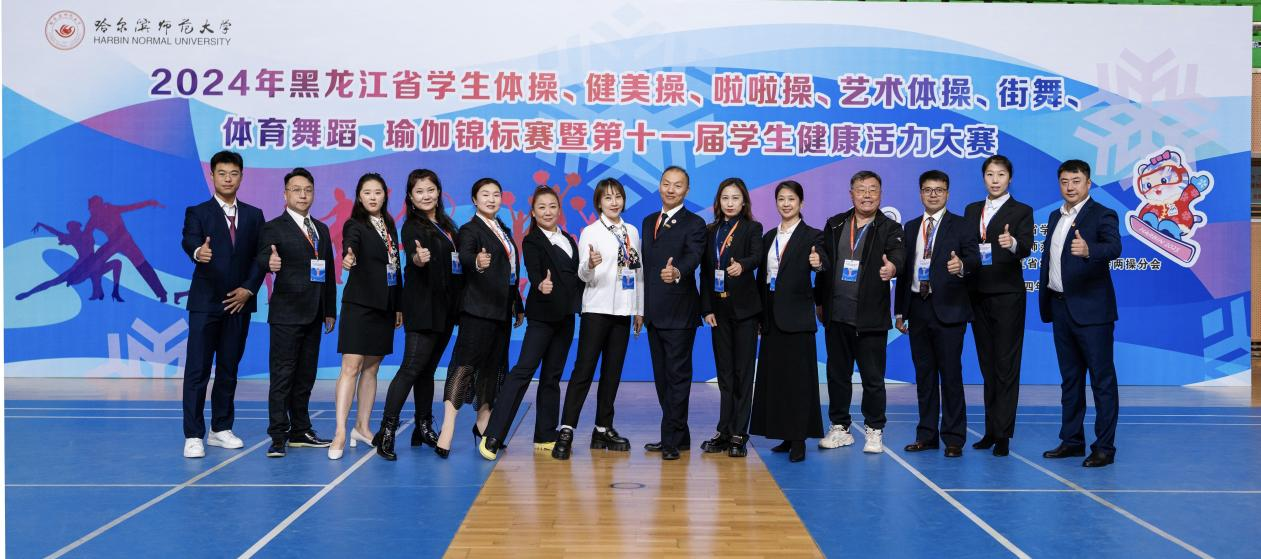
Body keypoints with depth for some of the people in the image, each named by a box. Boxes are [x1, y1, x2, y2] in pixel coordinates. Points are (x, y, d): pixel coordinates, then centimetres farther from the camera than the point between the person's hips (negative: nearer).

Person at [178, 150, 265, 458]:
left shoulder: (253, 215, 11)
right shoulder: (198, 212, 1)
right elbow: (189, 240, -19)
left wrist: (249, 288, -6)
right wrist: (198, 252, -43)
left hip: (239, 302, 3)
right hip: (205, 303, -3)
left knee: (228, 369, 11)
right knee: (197, 371, -4)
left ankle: (221, 429, 20)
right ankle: (193, 436, -1)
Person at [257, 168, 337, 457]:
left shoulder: (322, 230, 15)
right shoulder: (274, 227, -3)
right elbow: (262, 257, -21)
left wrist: (330, 310, 14)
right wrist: (270, 262, -45)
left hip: (313, 314, 6)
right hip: (286, 313, -6)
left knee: (306, 375, 12)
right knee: (282, 375, -5)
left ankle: (300, 431, 21)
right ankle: (278, 436, -1)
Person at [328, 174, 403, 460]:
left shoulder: (389, 225, 13)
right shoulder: (355, 225, -6)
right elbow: (351, 243, -29)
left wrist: (399, 305, 15)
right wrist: (348, 257, -53)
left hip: (384, 305, 6)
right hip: (359, 304, -6)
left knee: (371, 368, 11)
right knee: (351, 367, -11)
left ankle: (362, 427, 19)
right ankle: (340, 433, -12)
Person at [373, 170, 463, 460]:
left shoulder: (445, 224, 14)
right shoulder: (413, 226, -8)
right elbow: (412, 253, -28)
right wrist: (418, 258, -52)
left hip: (445, 307, 7)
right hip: (423, 307, -7)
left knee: (428, 369, 13)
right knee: (411, 367, -13)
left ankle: (424, 428, 19)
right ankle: (386, 431, -12)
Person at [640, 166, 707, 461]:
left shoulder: (694, 224, -6)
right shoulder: (649, 222, 15)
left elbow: (693, 257, -24)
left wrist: (677, 272, -47)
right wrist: (642, 307, 15)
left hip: (679, 313, -7)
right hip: (654, 312, 7)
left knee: (677, 376, -3)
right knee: (662, 376, 12)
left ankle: (671, 439, 1)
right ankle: (679, 435, 22)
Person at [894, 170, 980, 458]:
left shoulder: (961, 226, 0)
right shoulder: (910, 228, 14)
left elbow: (974, 258, -13)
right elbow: (904, 270, 14)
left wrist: (962, 265, -37)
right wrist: (900, 310, 11)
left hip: (947, 310, -5)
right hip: (917, 308, 5)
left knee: (950, 375, -3)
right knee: (924, 374, 10)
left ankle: (954, 438, 4)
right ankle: (927, 435, 19)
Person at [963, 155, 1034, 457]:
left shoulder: (1021, 211, -1)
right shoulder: (972, 210, 14)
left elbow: (1026, 247, -16)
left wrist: (1013, 243, -39)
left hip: (1007, 296, -5)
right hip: (978, 296, 5)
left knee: (1006, 366, -3)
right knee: (988, 366, 10)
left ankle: (1003, 434, 0)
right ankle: (991, 429, 17)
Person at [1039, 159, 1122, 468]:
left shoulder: (1102, 215, -8)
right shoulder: (1055, 217, 14)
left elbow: (1114, 247, -27)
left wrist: (1088, 250, -47)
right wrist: (1044, 302, 15)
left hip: (1092, 310, -7)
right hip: (1061, 307, 7)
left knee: (1102, 378, -2)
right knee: (1070, 378, 14)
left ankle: (1104, 446, 3)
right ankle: (1071, 440, 24)